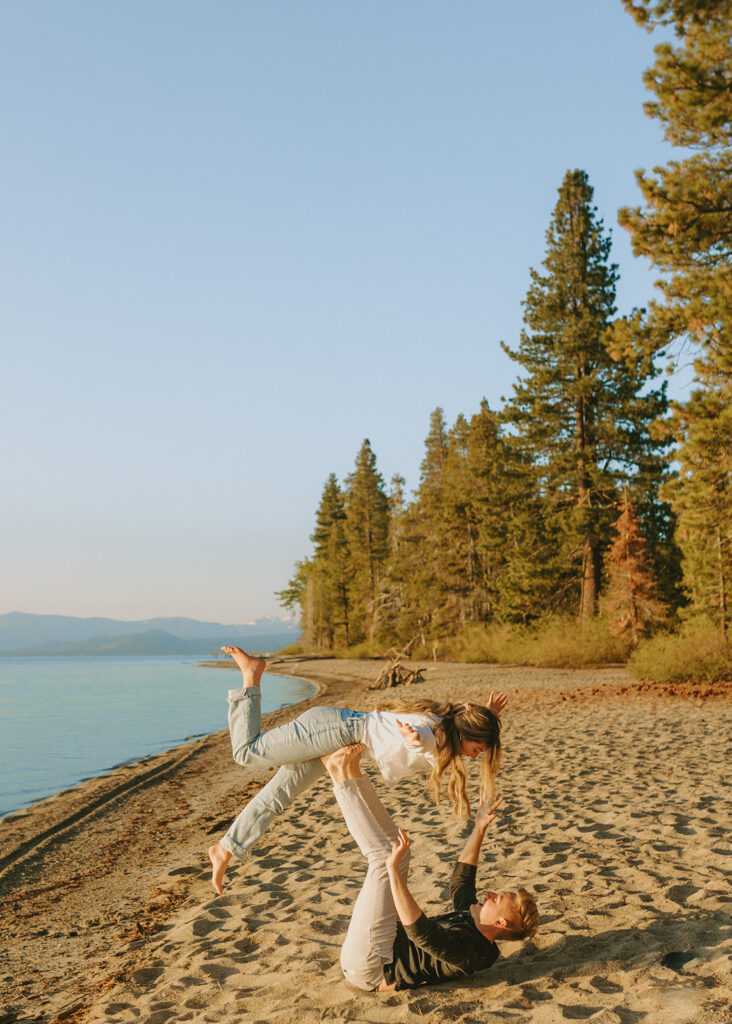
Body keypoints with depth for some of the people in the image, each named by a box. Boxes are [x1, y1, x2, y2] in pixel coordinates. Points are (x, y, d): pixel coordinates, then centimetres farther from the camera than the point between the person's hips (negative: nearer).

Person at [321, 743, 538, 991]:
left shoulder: (473, 952, -20)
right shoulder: (469, 917, 10)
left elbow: (422, 932, -35)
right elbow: (461, 879, 27)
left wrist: (394, 869, -42)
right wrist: (480, 828, 20)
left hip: (367, 969, -9)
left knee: (384, 860, -21)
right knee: (394, 851, 11)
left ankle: (344, 774, -13)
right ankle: (348, 774, 0)